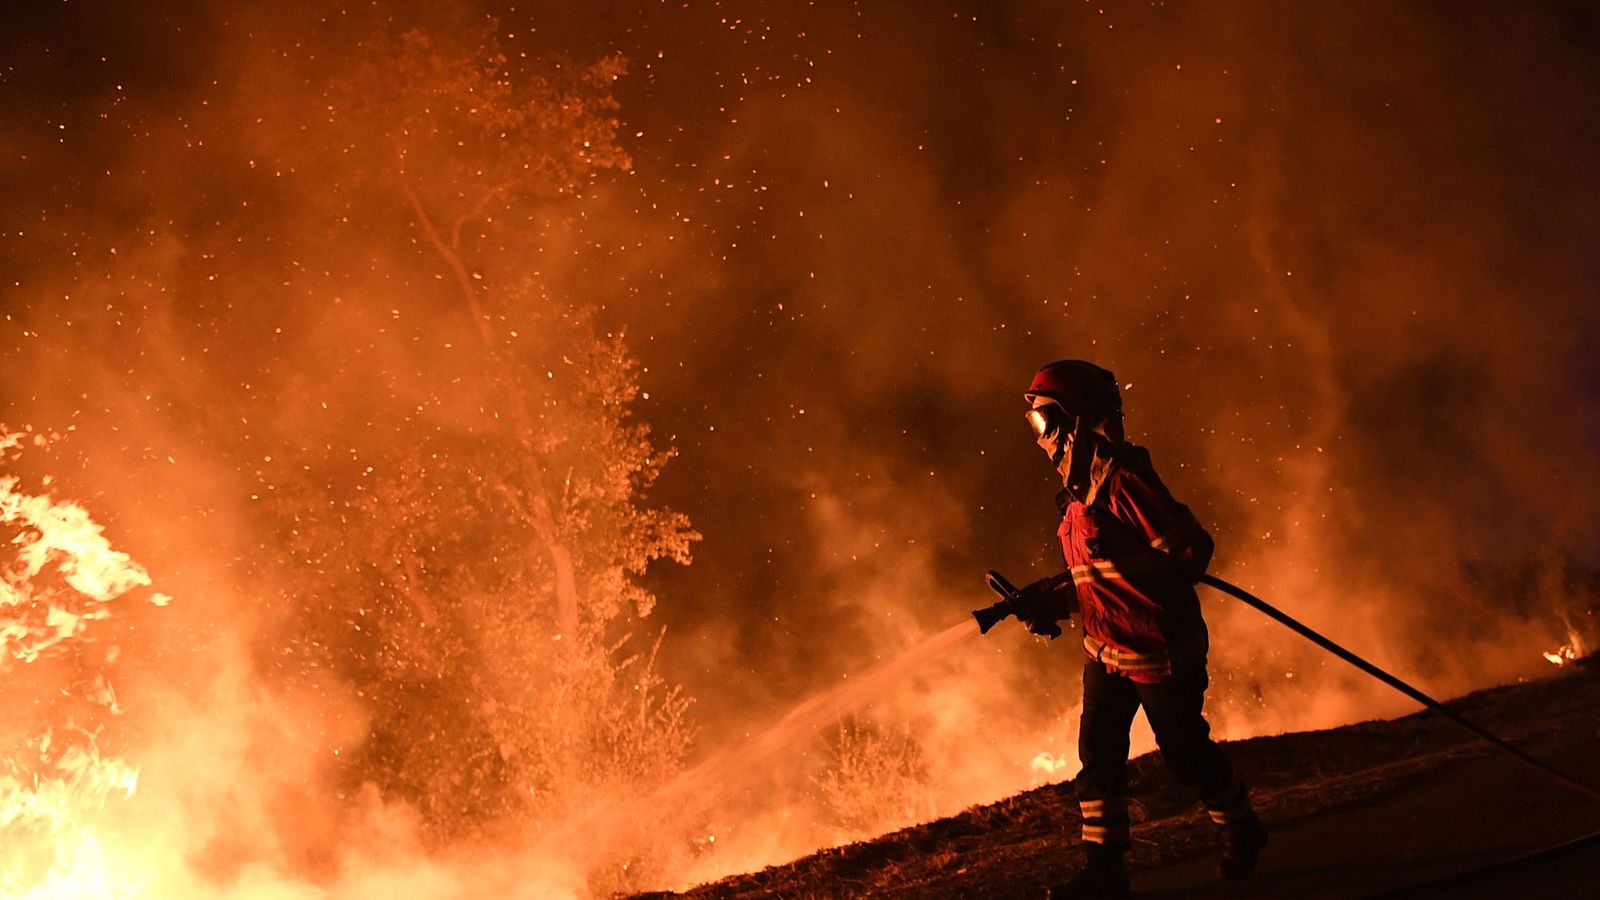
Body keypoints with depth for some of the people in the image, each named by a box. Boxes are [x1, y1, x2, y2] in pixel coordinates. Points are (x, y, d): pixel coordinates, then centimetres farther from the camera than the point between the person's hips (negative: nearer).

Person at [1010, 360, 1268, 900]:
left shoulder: (1123, 480, -22)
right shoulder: (1079, 492, 7)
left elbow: (1192, 551, -23)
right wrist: (1049, 600, 8)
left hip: (1161, 651, -8)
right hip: (1107, 651, 9)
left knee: (1187, 755, 8)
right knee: (1098, 753, 5)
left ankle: (1243, 832, 34)